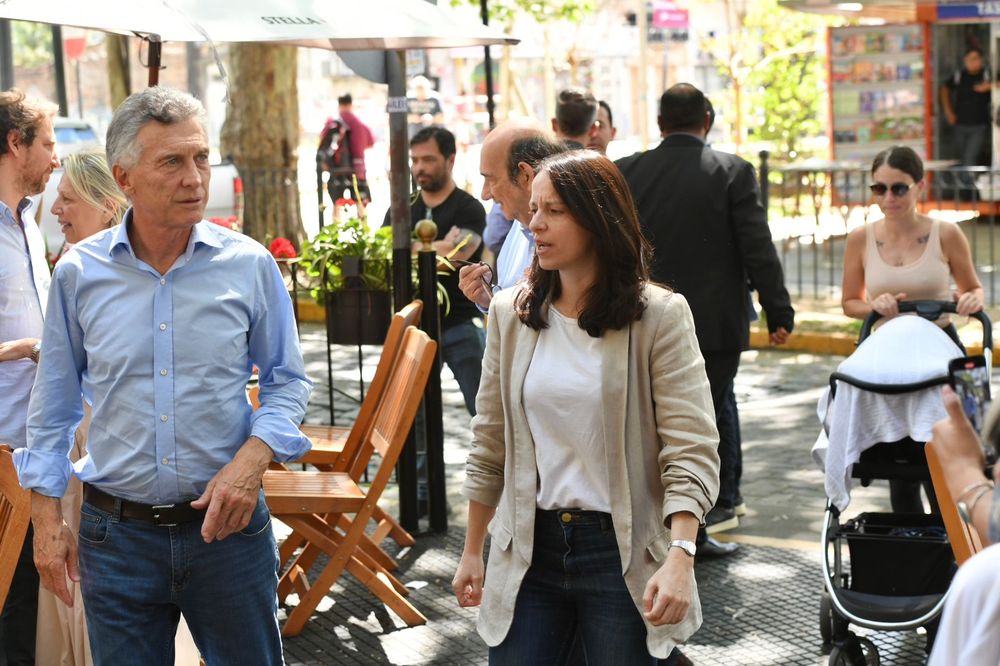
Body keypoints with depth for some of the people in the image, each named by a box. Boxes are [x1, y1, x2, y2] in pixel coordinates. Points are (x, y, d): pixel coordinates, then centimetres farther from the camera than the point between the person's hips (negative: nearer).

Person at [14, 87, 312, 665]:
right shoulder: (78, 274, -2)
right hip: (117, 532, 1)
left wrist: (251, 460, -13)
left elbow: (287, 382, 4)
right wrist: (47, 517, 4)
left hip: (227, 523, 0)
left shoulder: (250, 265, -5)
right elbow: (54, 403, 7)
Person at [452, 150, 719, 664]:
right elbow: (489, 444, 11)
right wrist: (472, 551, 14)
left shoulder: (659, 316, -8)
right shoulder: (510, 312, 4)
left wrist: (680, 557, -23)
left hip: (621, 550, -3)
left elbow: (690, 451, -12)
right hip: (529, 546, 4)